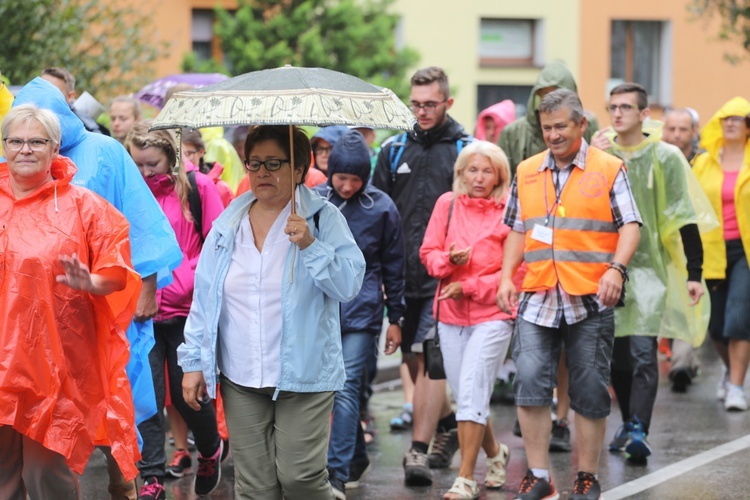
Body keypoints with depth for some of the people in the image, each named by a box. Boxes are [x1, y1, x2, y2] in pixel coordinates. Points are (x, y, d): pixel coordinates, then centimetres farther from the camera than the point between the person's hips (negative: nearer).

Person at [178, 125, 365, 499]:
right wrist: (193, 363, 8)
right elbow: (203, 300, 12)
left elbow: (349, 286, -10)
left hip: (303, 378, -3)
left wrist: (310, 246, -22)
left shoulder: (325, 219, -1)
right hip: (241, 380, 3)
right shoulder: (227, 225, 9)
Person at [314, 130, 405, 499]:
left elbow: (393, 267, 6)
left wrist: (395, 319, 7)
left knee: (346, 389, -12)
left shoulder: (381, 208, -1)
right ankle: (357, 458, 28)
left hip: (361, 312, -3)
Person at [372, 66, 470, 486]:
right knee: (413, 361, 12)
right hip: (403, 274, 5)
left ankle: (419, 452, -12)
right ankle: (448, 426, 33)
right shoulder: (395, 151, 12)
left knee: (429, 360, -12)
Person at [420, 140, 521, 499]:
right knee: (464, 395, 10)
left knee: (471, 391, -13)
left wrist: (470, 287, -11)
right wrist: (450, 260, -13)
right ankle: (495, 453, 36)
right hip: (451, 314, 4)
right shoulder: (447, 204, 6)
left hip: (493, 313, -4)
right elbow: (428, 251, 9)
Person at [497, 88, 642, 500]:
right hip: (538, 297, 2)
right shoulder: (527, 172, 13)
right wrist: (506, 276, 7)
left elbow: (630, 225, -3)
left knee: (590, 392, 3)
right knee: (529, 381, -11)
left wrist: (616, 268, -18)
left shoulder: (609, 169, 2)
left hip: (591, 300, -2)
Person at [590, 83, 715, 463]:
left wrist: (694, 273, -7)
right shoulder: (598, 154, 9)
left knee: (643, 352, -14)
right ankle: (629, 422, 22)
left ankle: (638, 431, -19)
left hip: (650, 265, -4)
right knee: (616, 355, 8)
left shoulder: (665, 157, -1)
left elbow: (686, 219, -2)